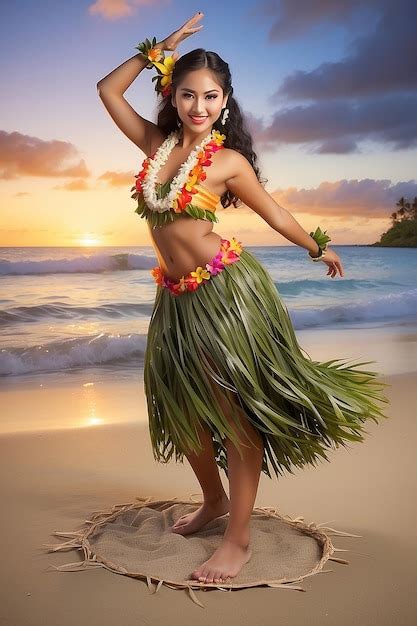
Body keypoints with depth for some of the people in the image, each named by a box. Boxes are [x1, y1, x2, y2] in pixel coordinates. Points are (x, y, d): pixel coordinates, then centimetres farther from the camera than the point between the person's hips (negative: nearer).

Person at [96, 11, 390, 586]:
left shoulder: (228, 160, -4)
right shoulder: (156, 142, 8)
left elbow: (275, 215, 8)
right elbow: (108, 90, 14)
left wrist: (320, 248, 18)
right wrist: (155, 50, 12)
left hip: (226, 289, -6)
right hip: (178, 298, 6)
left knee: (236, 410, -2)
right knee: (182, 410, 15)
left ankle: (239, 539, 9)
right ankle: (214, 500, 38)